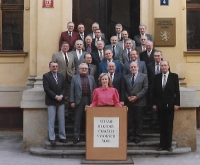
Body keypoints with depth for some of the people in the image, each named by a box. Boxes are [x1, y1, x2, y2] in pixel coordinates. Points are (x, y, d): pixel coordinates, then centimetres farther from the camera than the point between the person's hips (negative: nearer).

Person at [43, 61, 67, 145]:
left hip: (61, 101, 4)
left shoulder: (61, 76, 13)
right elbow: (46, 89, -10)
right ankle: (52, 138, 5)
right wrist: (55, 96, -15)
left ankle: (62, 137, 13)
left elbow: (64, 87, 10)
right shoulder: (46, 76, -2)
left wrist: (61, 96, -8)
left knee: (62, 120, 6)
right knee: (51, 121, -1)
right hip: (51, 101, -4)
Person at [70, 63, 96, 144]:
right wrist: (72, 101, -6)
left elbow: (94, 90, 10)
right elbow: (72, 90, 1)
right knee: (78, 119, 0)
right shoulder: (75, 78, 6)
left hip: (89, 101, 2)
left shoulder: (91, 78, 13)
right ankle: (77, 137, 5)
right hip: (79, 100, -2)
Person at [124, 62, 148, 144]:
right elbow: (124, 89, 11)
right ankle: (131, 136, 11)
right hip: (129, 102, 3)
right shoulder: (126, 77, 13)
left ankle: (137, 137, 9)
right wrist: (127, 97, -6)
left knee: (138, 120, 1)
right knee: (130, 120, 4)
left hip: (139, 102, -3)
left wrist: (136, 96, -12)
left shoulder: (144, 76, 3)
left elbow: (145, 88, -5)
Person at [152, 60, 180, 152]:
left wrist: (177, 103, -7)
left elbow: (177, 91, -1)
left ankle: (168, 145, 12)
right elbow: (154, 91, 7)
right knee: (161, 126, 5)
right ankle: (162, 144, 11)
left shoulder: (174, 76, 1)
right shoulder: (157, 77, 7)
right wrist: (154, 103, 1)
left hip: (170, 104, -2)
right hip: (160, 104, 2)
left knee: (169, 126, 4)